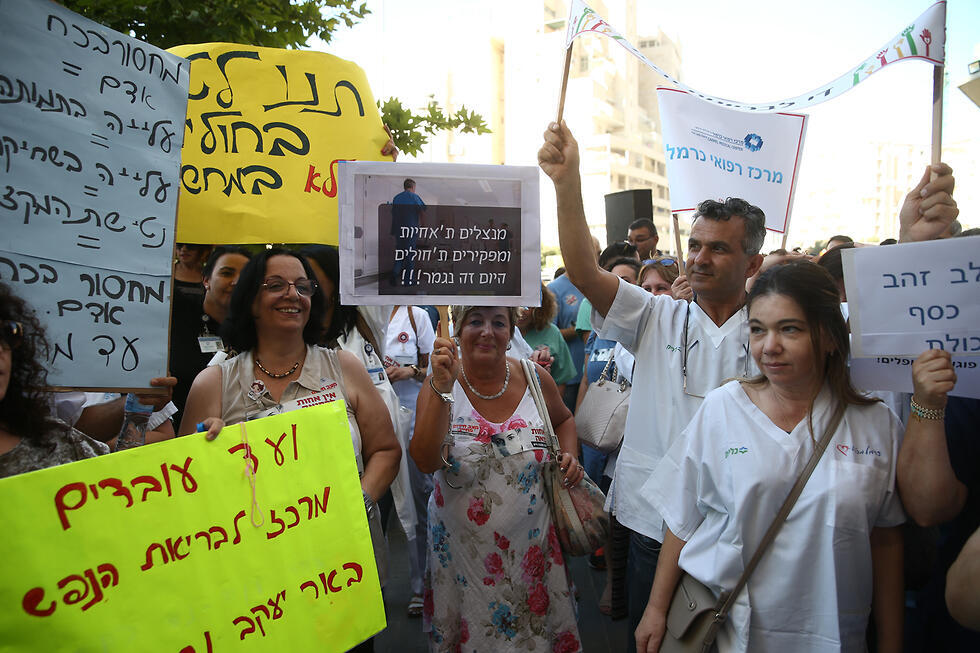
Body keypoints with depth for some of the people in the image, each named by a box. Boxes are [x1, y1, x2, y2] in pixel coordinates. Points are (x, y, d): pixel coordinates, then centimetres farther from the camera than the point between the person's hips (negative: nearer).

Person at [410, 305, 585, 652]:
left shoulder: (535, 378, -6)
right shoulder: (439, 383, -11)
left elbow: (563, 419, 16)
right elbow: (425, 462, -26)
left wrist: (569, 455, -3)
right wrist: (442, 387, -33)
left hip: (529, 543, 1)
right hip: (463, 544, -1)